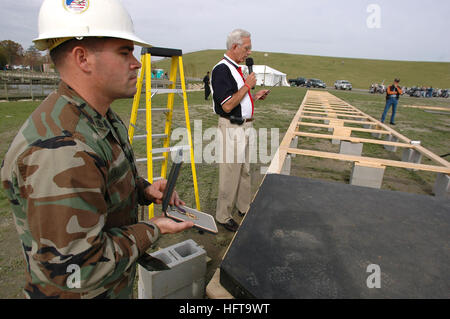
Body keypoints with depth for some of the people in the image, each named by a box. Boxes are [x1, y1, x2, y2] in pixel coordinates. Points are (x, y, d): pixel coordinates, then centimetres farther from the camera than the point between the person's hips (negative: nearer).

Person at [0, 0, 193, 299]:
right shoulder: (60, 151, -34)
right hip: (81, 291, -8)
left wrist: (144, 189, -6)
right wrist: (152, 229, -22)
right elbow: (74, 270, -31)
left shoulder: (101, 117, -2)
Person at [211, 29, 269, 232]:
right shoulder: (221, 70, -16)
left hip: (245, 125, 10)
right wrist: (247, 85, -16)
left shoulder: (236, 68, 15)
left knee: (245, 170, 18)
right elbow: (227, 105, -24)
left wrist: (255, 96, 8)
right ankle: (223, 215, 15)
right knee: (230, 173, -1)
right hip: (231, 127, -10)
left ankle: (244, 207, 34)